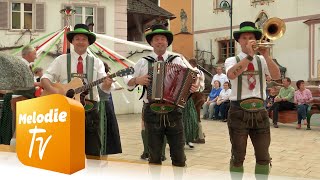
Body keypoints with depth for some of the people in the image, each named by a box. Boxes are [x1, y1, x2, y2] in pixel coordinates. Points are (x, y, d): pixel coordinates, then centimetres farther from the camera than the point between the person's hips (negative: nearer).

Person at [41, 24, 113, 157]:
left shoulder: (96, 62, 10)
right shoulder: (61, 60, 8)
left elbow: (104, 88, 0)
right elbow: (45, 78, 3)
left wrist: (107, 84, -24)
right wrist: (53, 91, -16)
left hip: (90, 110, 1)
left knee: (93, 153, 2)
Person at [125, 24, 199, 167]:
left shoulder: (177, 61, 8)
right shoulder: (143, 63, 8)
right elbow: (128, 83, 11)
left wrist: (193, 87, -19)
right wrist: (137, 80, -9)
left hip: (173, 112, 0)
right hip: (152, 112, 0)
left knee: (179, 157, 4)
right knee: (154, 156, 12)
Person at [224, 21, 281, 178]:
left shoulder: (262, 60, 10)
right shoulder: (232, 60, 4)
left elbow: (276, 76, -7)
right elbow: (231, 75, -19)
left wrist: (266, 55, -16)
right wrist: (249, 55, -20)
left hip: (259, 111, 2)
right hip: (239, 111, -2)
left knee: (263, 156, 7)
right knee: (238, 156, 5)